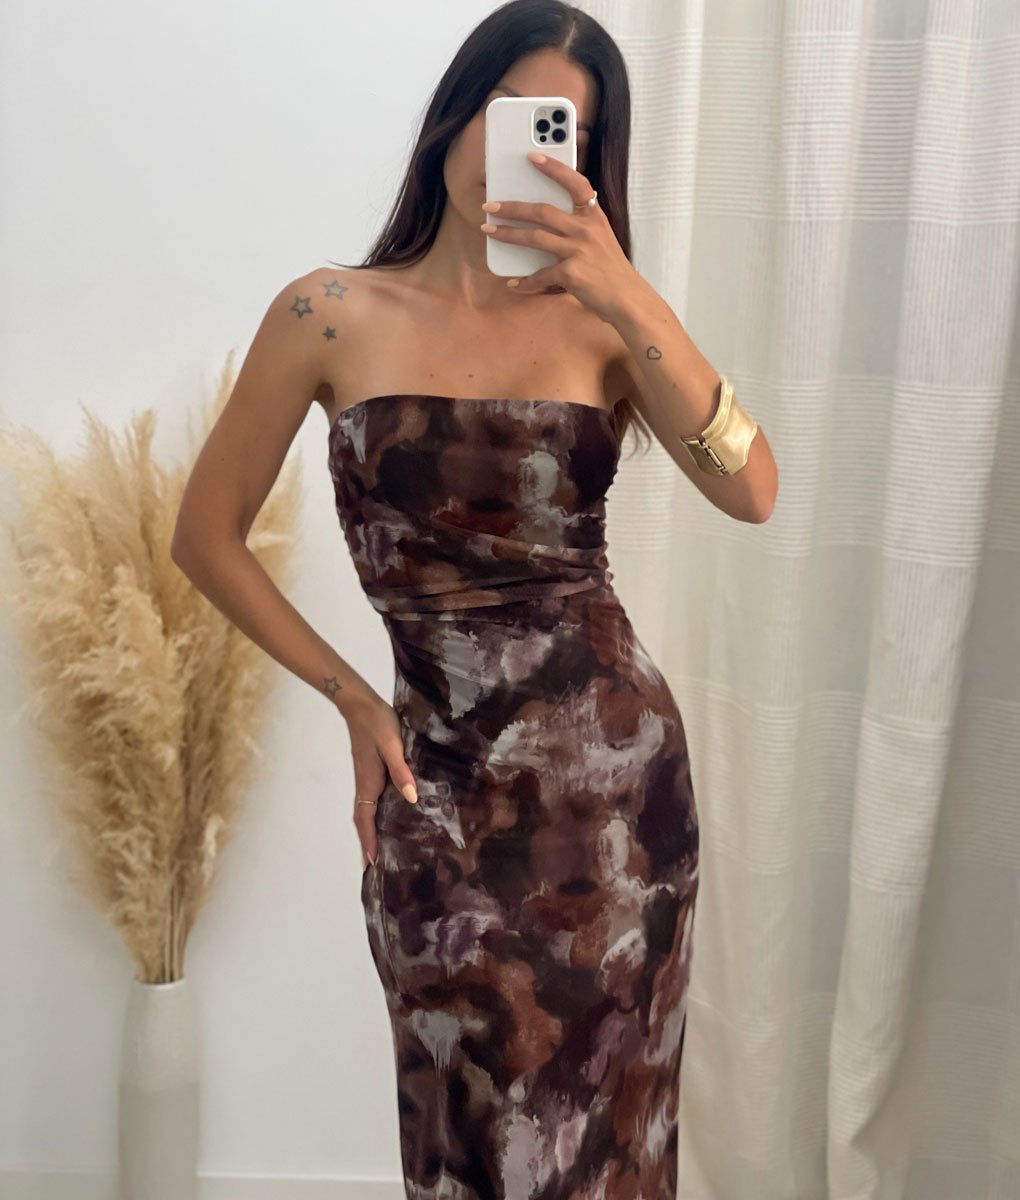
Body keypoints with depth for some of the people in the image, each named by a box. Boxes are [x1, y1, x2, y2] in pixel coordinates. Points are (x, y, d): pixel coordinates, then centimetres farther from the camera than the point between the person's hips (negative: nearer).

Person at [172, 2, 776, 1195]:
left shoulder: (601, 320, 1)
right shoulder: (332, 316, -2)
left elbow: (750, 492, -15)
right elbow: (207, 537, 5)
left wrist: (633, 301, -25)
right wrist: (352, 698, 2)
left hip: (613, 758, 1)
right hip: (439, 776, -1)